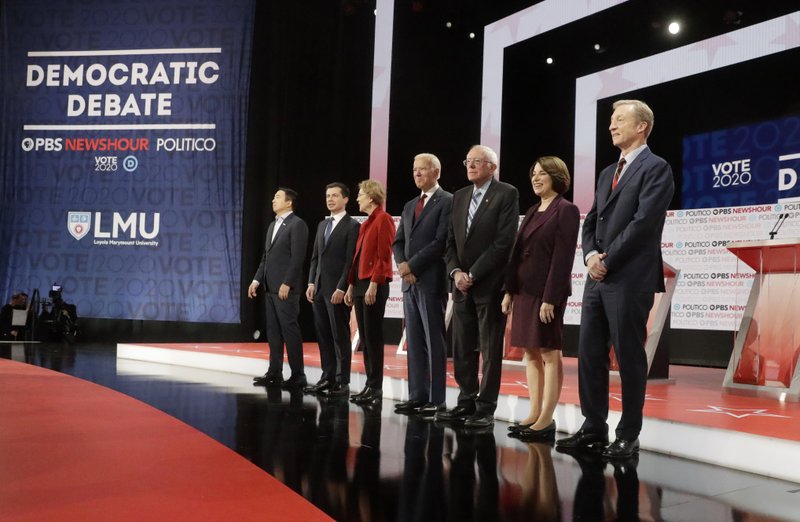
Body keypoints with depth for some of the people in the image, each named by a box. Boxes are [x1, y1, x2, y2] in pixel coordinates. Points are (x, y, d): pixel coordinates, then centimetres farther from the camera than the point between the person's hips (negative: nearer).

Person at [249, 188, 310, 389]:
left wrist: (286, 284, -19)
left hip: (286, 288, -8)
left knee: (289, 330, -5)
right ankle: (275, 373, 15)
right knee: (273, 331, 9)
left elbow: (297, 258, -15)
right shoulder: (272, 225, 19)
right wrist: (257, 279, 11)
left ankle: (297, 375, 1)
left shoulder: (297, 224, -8)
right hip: (270, 288, 9)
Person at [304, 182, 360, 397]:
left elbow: (351, 261, -12)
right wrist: (311, 283, 8)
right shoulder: (322, 225, 17)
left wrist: (341, 288, -17)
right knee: (323, 337, 9)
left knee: (340, 337, -1)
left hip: (337, 290, -7)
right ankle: (328, 378, 16)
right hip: (319, 289, 7)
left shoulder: (352, 226, -6)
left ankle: (342, 382, 4)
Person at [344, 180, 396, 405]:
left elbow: (383, 255, -15)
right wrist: (351, 285, 15)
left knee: (373, 337, -6)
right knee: (364, 337, 9)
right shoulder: (366, 224, 19)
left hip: (374, 285, -9)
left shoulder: (383, 219, -8)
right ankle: (370, 384, 14)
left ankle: (376, 387, -1)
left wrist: (374, 284, -21)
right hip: (360, 284, 9)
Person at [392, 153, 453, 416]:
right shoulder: (410, 206, 19)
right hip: (410, 282, 8)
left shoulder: (447, 201, -5)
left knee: (434, 342, -4)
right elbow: (398, 242, 16)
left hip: (432, 281, -7)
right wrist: (402, 264, -4)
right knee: (414, 342, 8)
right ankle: (417, 396, 13)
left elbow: (441, 241, -14)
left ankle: (436, 400, 1)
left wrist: (412, 266, -13)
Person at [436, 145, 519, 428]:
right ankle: (466, 402, 17)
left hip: (490, 284, -6)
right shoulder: (460, 196, 15)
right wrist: (456, 272, -4)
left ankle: (485, 408, 6)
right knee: (462, 349, 8)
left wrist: (473, 274, -14)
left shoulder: (506, 194, -5)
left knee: (490, 349, 0)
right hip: (462, 284, 6)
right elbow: (451, 240, 14)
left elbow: (504, 242, -14)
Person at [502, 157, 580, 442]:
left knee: (549, 355, -3)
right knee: (531, 354, 9)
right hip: (524, 290, 8)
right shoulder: (532, 212, 16)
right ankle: (534, 415, 16)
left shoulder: (566, 210, -7)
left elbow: (563, 257, -13)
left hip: (546, 292, -8)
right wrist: (509, 290, 9)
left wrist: (550, 298, -18)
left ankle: (546, 421, 1)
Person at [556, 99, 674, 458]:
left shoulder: (656, 168, -4)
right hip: (598, 279, 8)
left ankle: (628, 435, 10)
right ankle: (593, 428, 18)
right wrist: (591, 255, -2)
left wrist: (608, 260, -13)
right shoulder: (608, 173, 20)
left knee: (629, 358, 0)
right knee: (589, 355, 8)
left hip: (630, 280, -7)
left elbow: (644, 222, -15)